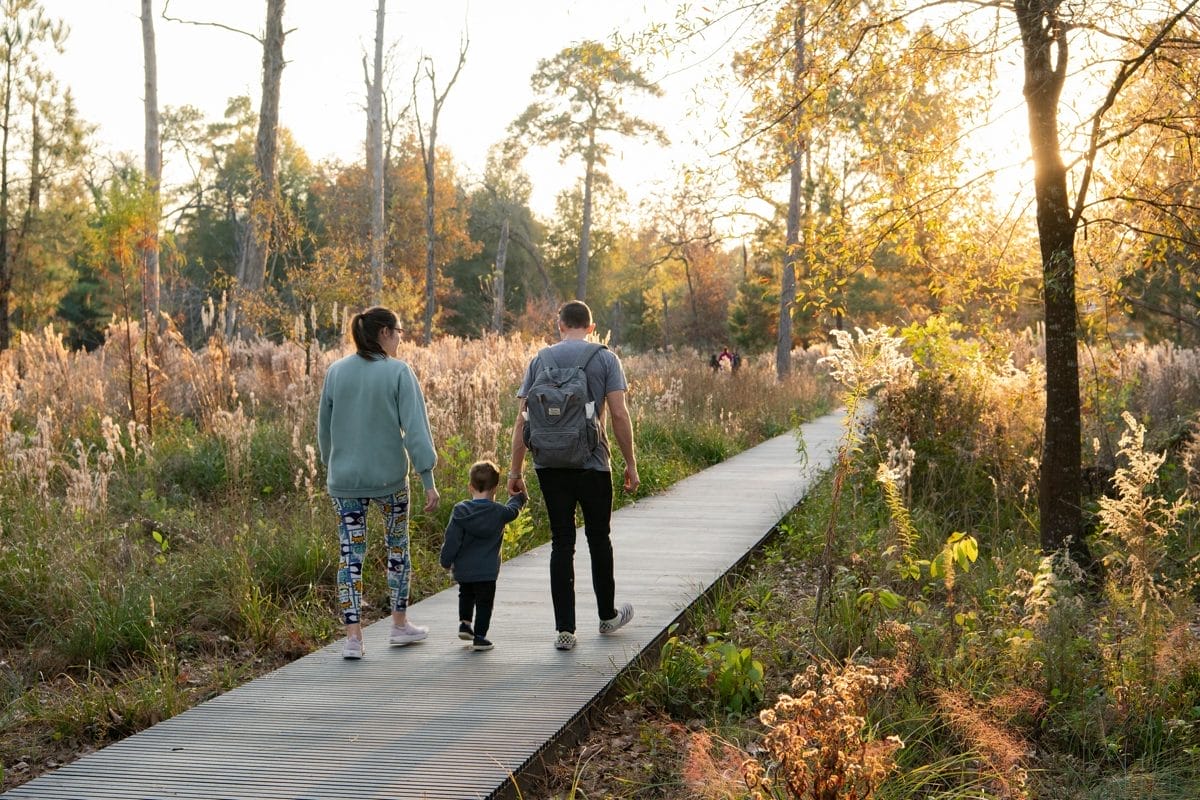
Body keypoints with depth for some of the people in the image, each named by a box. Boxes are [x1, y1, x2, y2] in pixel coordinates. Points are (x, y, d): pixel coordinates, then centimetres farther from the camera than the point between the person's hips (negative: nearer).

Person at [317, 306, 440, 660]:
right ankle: (400, 625, 27)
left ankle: (353, 637, -1)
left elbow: (324, 426, 11)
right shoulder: (398, 372, -9)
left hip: (344, 480, 2)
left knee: (351, 554, 5)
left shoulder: (335, 372, 2)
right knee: (398, 547, 17)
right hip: (389, 477, -2)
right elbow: (414, 428, -12)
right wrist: (428, 480, -9)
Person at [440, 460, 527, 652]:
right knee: (484, 602, 5)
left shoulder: (460, 510, -7)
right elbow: (513, 510, 15)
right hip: (486, 571, -3)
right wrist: (518, 498, 36)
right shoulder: (499, 512, -8)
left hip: (462, 570, 3)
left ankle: (464, 623, 27)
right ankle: (479, 637, 4)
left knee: (466, 595, 28)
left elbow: (452, 540, -7)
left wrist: (446, 561, 4)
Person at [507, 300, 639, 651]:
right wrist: (631, 464, 0)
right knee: (599, 538, 15)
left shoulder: (540, 360, 6)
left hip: (550, 465, 2)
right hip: (593, 465, -1)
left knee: (562, 543, 5)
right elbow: (619, 415, -9)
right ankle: (607, 616, 30)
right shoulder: (605, 359, 0)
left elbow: (522, 419, 3)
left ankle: (565, 629, 3)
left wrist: (515, 470, 7)